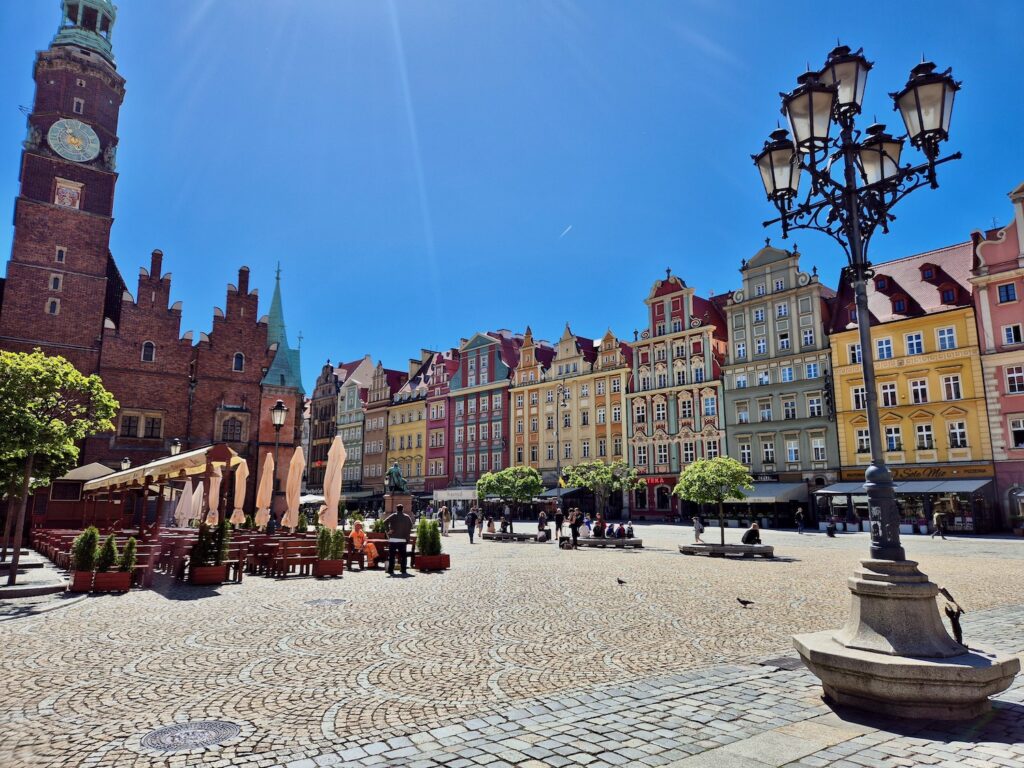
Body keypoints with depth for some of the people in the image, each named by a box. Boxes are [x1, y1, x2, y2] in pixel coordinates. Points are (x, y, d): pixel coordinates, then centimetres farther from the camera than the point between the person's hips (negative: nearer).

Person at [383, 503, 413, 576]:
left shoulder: (393, 516, -1)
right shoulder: (407, 517, 6)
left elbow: (385, 522, -16)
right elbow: (410, 527, 4)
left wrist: (388, 531, -10)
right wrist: (407, 538, 9)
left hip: (393, 539, -1)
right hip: (403, 540, 1)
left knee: (391, 556, 6)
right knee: (403, 556, 9)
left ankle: (391, 571, 5)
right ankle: (403, 571, 7)